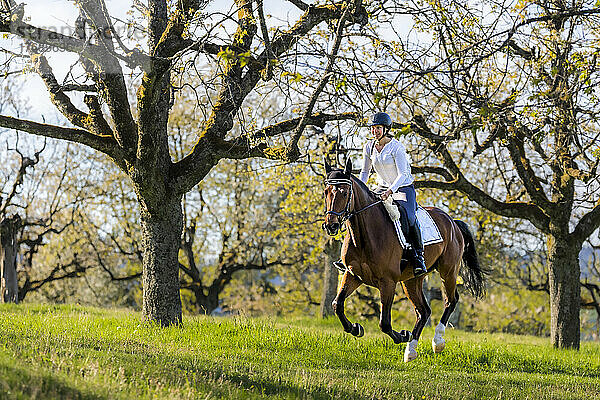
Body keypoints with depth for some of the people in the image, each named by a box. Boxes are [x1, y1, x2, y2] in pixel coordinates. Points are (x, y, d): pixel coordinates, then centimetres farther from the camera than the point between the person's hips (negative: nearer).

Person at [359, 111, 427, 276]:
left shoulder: (396, 147, -17)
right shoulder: (369, 147, 1)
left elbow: (403, 174, -21)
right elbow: (365, 172, 13)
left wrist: (390, 190, -35)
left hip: (404, 187, -6)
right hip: (383, 188, 6)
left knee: (408, 217, -32)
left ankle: (419, 255, -20)